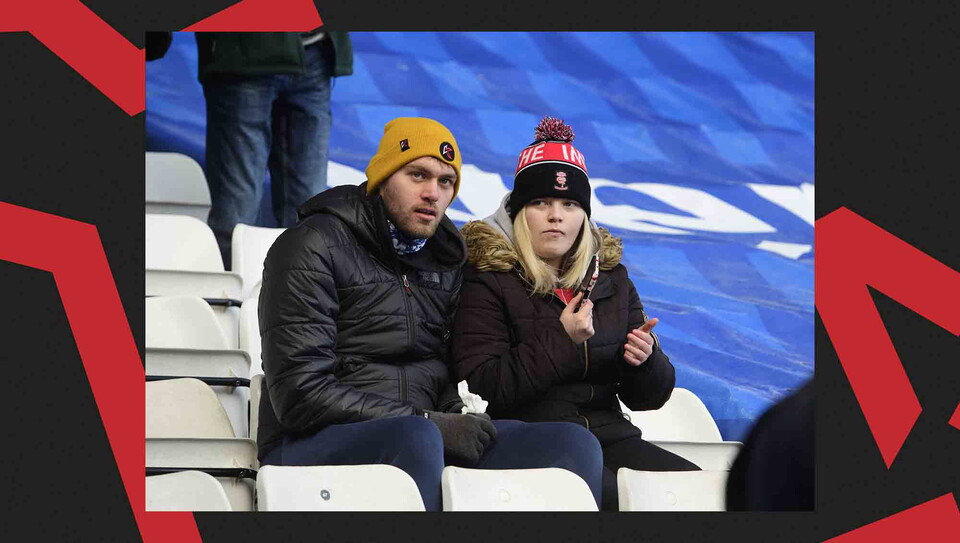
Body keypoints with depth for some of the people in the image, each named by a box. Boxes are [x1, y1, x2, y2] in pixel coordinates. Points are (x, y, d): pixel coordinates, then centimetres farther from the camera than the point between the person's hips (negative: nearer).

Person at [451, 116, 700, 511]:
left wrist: (645, 359, -7)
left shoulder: (611, 277, 18)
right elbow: (482, 388, -11)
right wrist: (562, 340, -15)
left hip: (608, 433, 5)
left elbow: (648, 398, 17)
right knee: (610, 492, -34)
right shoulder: (488, 280, 1)